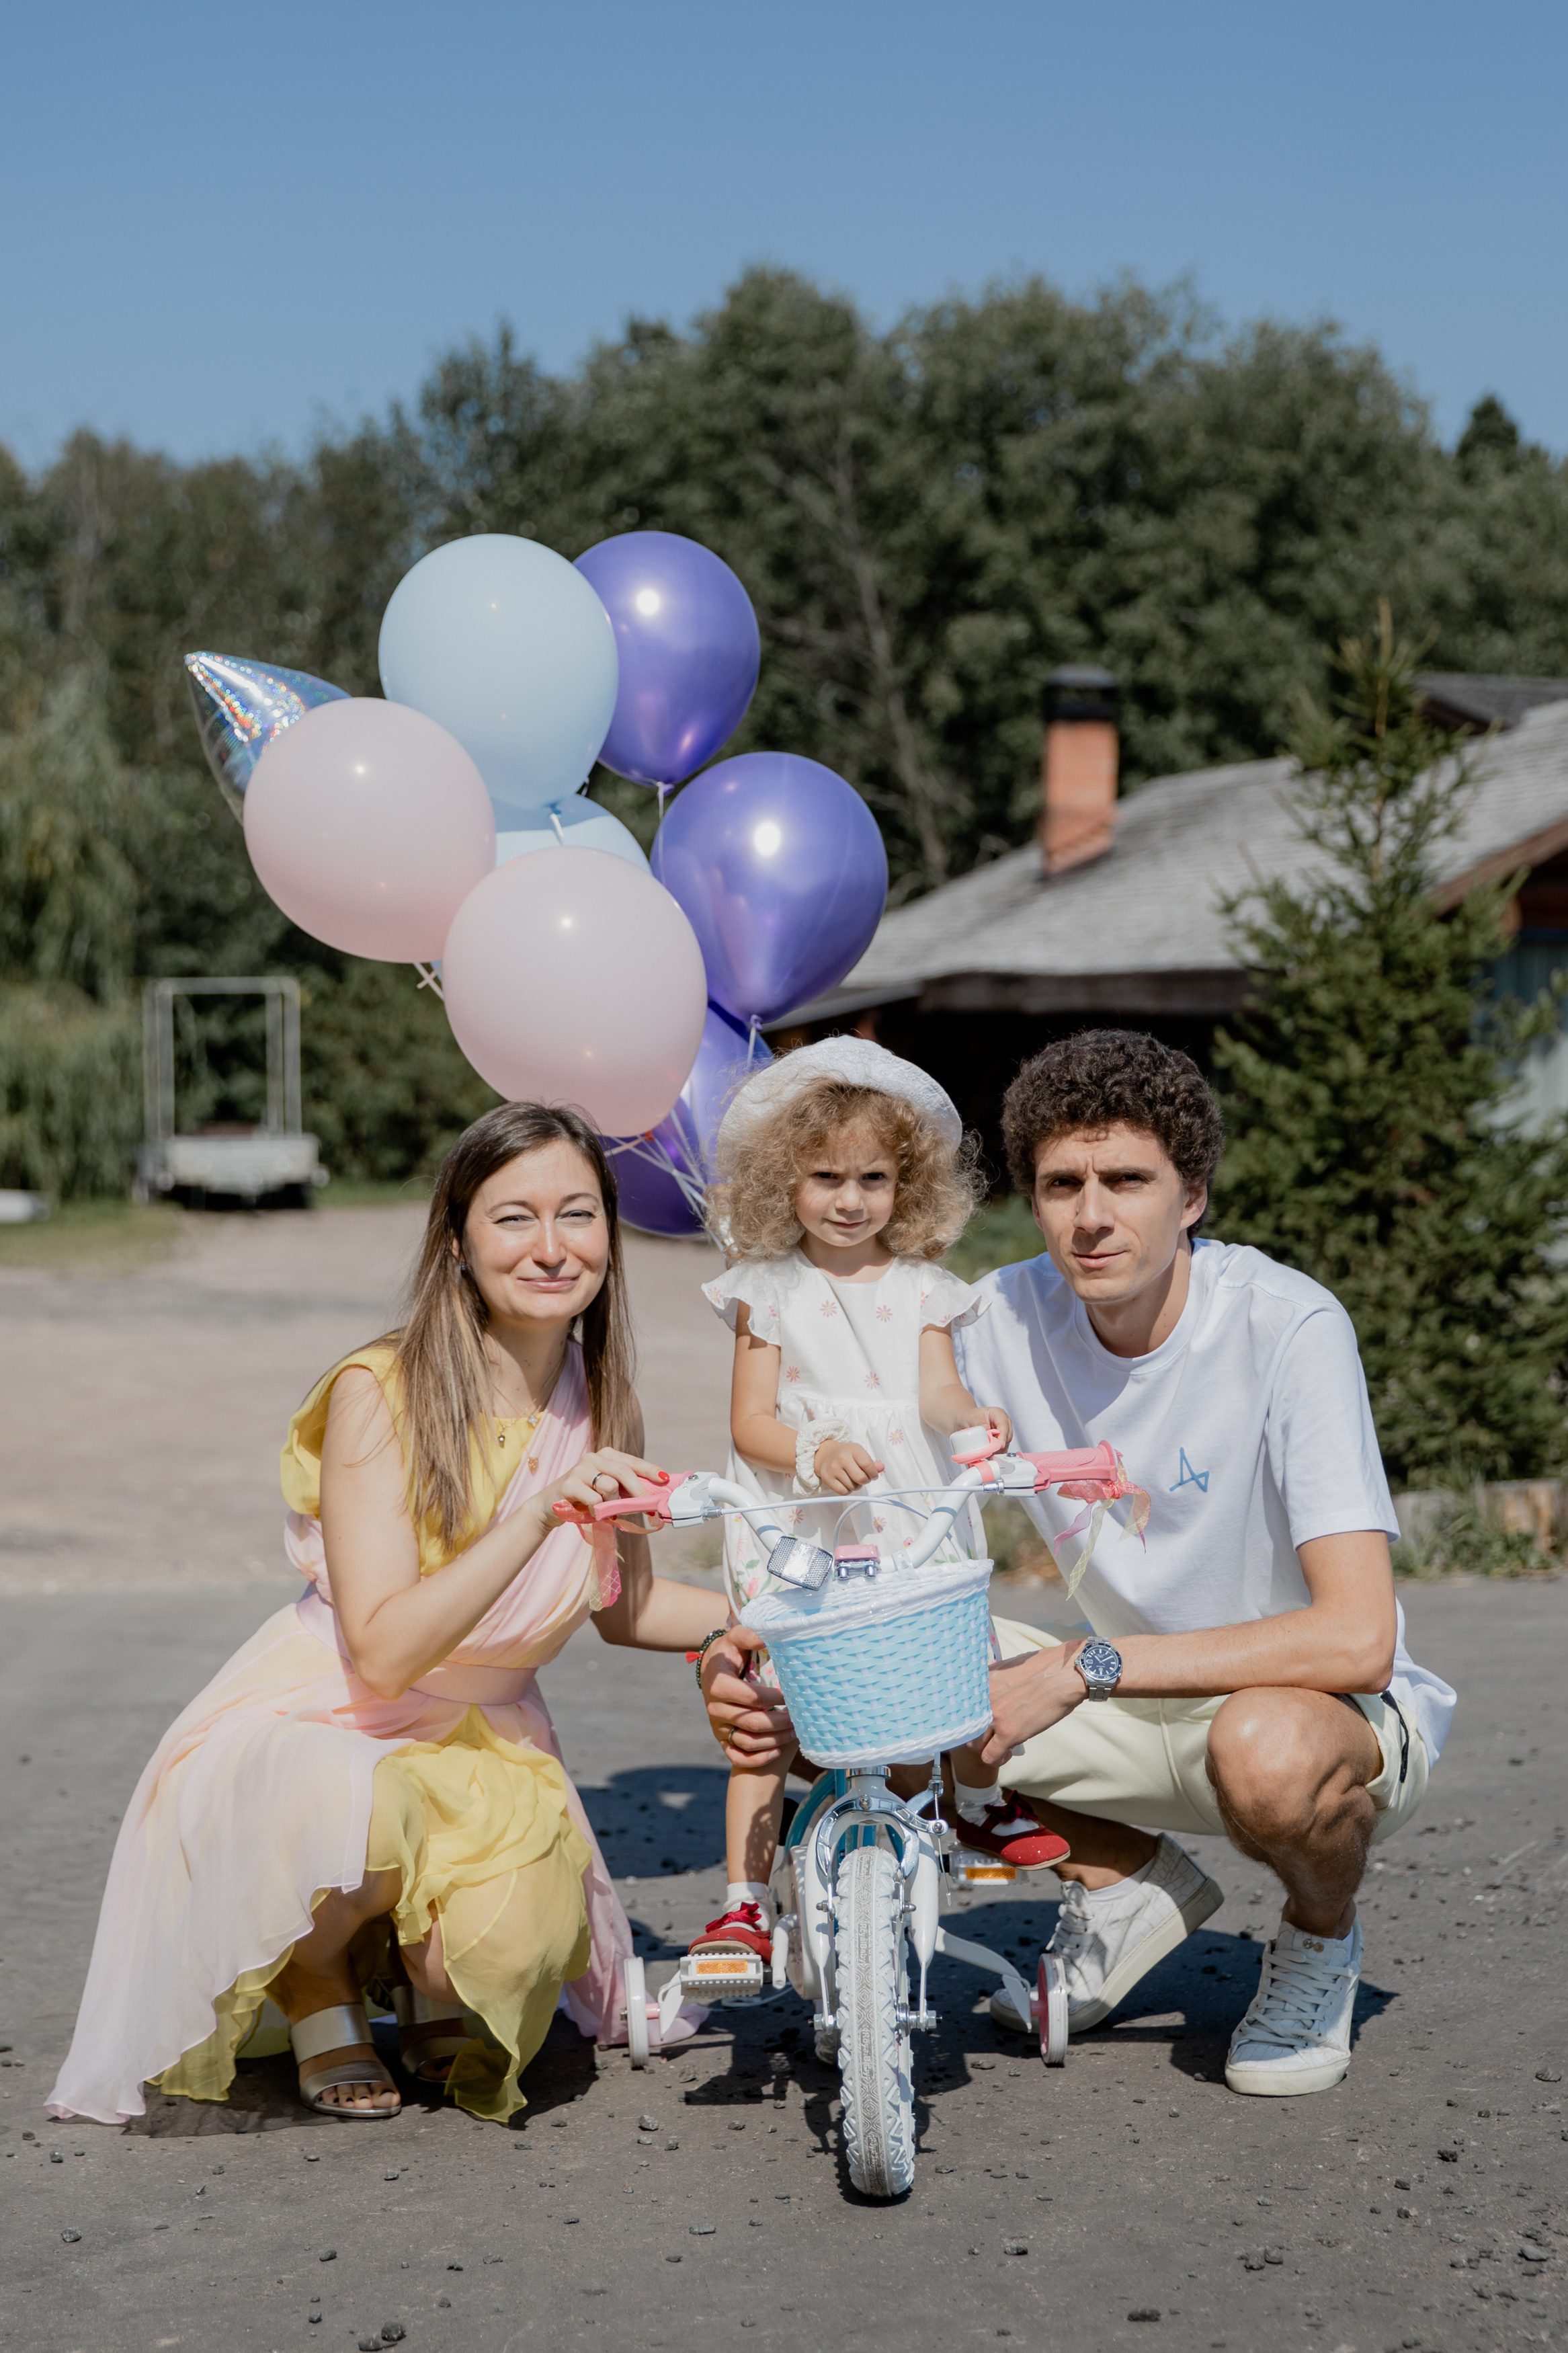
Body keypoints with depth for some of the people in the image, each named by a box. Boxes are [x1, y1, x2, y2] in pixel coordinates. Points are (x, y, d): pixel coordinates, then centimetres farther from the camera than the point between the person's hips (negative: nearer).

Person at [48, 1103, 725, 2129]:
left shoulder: (600, 1402, -3)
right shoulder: (381, 1393, -20)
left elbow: (623, 1605, 15)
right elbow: (383, 1651, -28)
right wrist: (537, 1515, -37)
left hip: (488, 1738, 4)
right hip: (323, 1720, -4)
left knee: (517, 1938, -28)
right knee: (360, 1823, -39)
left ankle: (425, 1976, 11)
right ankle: (316, 1986, -3)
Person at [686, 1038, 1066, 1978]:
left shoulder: (923, 1290, 7)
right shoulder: (768, 1291, 3)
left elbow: (937, 1393, -5)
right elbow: (749, 1421, -3)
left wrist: (975, 1414, -29)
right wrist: (816, 1453, -23)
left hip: (909, 1513, 2)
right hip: (793, 1526, -2)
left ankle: (983, 1804, 27)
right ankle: (746, 1899, -1)